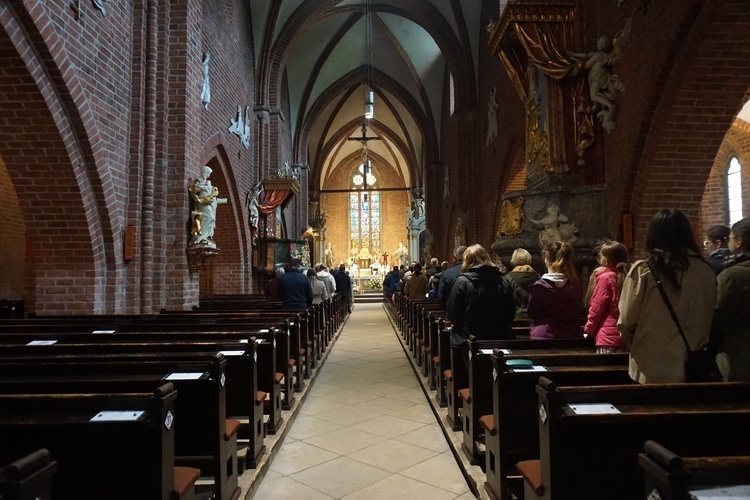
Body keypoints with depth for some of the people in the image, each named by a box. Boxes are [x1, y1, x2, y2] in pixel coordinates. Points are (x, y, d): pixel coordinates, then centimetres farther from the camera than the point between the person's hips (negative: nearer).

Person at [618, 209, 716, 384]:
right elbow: (710, 318, 8)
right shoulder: (706, 270, -2)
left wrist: (636, 344, 11)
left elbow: (627, 321, -10)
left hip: (652, 369, -3)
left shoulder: (643, 269, -12)